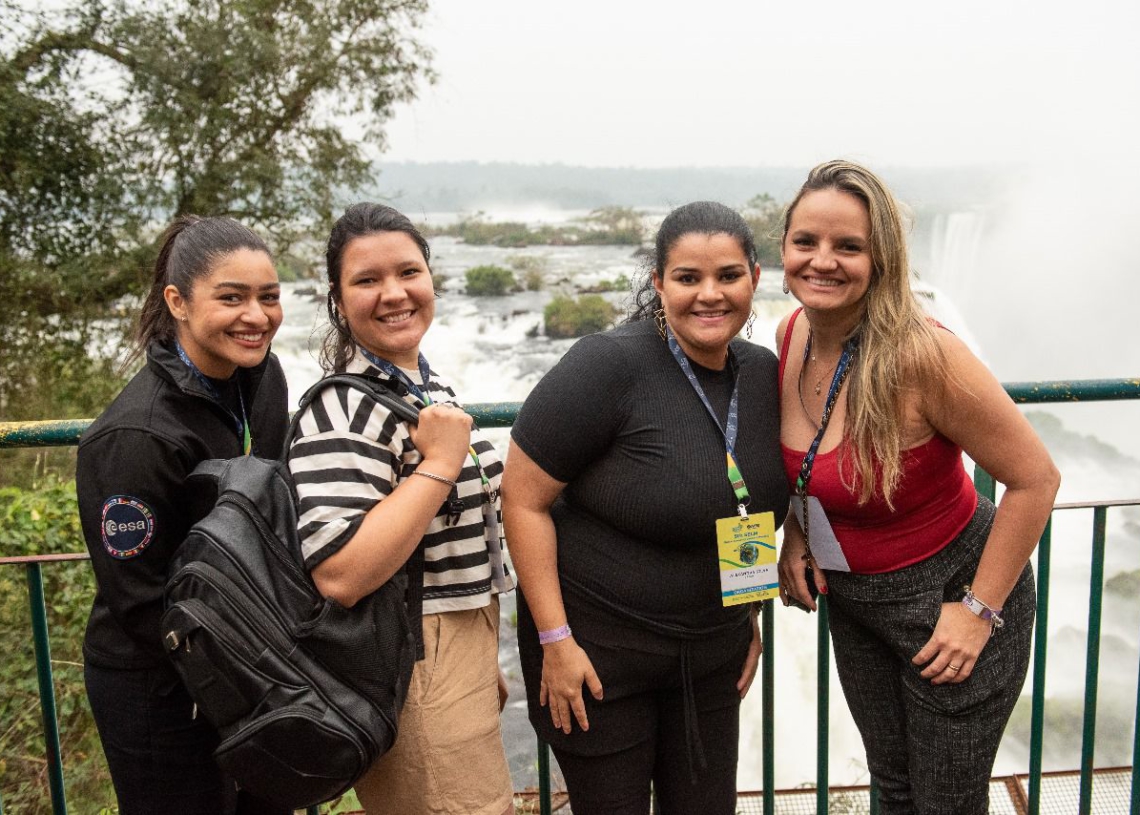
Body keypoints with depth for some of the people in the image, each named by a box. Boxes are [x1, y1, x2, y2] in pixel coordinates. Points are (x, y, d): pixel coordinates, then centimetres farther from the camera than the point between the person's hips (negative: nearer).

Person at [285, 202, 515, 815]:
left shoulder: (427, 383, 7)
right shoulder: (346, 410, -22)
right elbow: (339, 575, -32)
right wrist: (439, 463, -27)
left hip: (462, 653, 9)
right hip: (414, 677, -9)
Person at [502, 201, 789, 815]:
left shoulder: (765, 373, -1)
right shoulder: (609, 366, -20)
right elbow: (523, 499, -18)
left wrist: (749, 615, 13)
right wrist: (555, 639, -17)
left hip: (713, 652, 6)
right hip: (598, 645, -5)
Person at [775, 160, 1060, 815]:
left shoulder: (922, 354, -29)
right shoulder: (793, 335, -8)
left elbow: (1036, 478, -22)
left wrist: (980, 611, -19)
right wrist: (796, 533, -2)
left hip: (950, 594, -6)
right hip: (851, 598, 6)